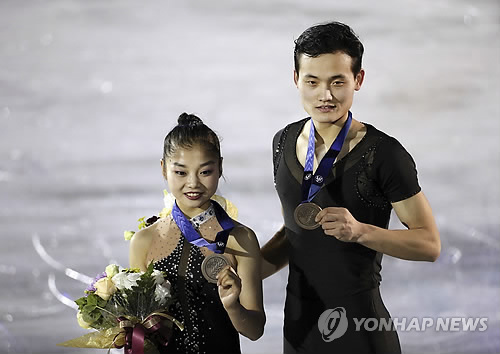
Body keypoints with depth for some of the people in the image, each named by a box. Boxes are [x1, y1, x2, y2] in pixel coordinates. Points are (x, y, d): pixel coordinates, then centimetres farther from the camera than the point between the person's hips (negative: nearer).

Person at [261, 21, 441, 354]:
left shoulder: (383, 154, -14)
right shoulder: (285, 142, 5)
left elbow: (429, 244, -13)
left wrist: (360, 231, -25)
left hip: (359, 326, -5)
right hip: (298, 322, 5)